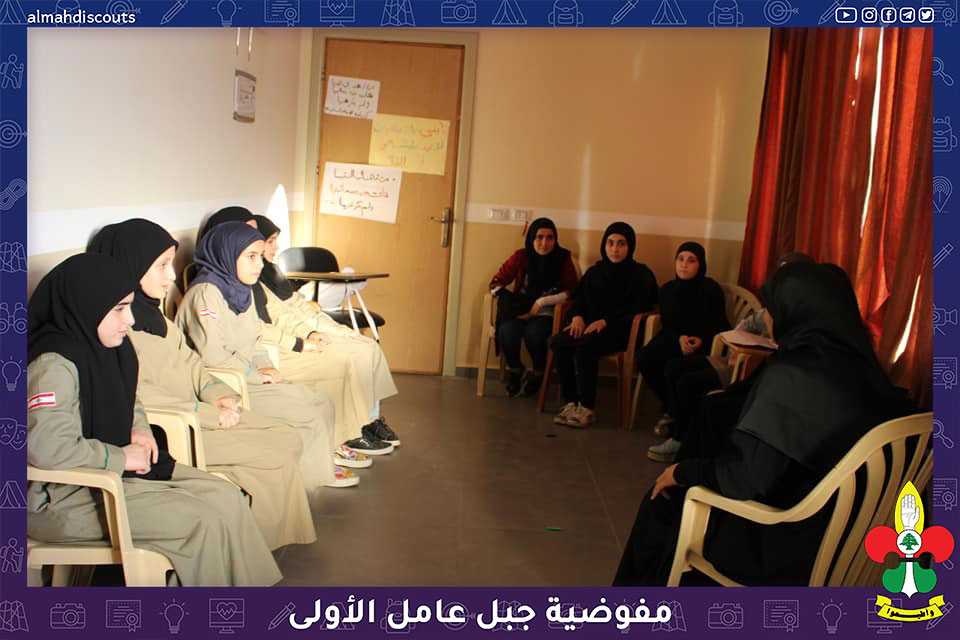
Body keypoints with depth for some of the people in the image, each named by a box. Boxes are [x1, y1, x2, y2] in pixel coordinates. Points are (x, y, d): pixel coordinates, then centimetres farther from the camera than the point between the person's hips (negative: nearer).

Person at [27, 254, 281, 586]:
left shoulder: (106, 346, 6)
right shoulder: (54, 363, -23)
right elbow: (46, 447, -34)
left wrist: (139, 428, 4)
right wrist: (121, 457, -21)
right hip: (65, 496, -9)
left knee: (227, 498, -2)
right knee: (204, 521, -18)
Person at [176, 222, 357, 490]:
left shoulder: (242, 290, 12)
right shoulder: (205, 293, -17)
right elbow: (212, 355, -22)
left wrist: (267, 368, -1)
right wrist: (257, 375, -15)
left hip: (248, 378, 9)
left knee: (321, 405, 2)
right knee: (308, 417, -14)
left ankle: (322, 466, 14)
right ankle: (311, 476, 5)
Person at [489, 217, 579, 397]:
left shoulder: (563, 258, -4)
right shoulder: (521, 256, -1)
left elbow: (571, 292, -4)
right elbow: (496, 284, 1)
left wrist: (541, 302, -14)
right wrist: (515, 303, -16)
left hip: (546, 313, -1)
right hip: (520, 312, 1)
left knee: (533, 333, -34)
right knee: (507, 332, -31)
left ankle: (538, 374, -1)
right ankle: (515, 370, 3)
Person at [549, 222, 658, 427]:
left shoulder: (641, 275, 0)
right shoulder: (595, 271, 17)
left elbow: (638, 310, -9)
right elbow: (579, 299, 17)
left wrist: (606, 321, -20)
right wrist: (577, 316, -7)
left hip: (621, 331, -5)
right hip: (590, 326, 6)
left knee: (584, 348, -34)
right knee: (558, 342, -25)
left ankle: (587, 408, -25)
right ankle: (571, 402, -21)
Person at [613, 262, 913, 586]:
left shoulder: (792, 374, -26)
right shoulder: (862, 368, -3)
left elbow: (747, 477, -25)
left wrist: (683, 470, -7)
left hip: (792, 542, -7)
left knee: (665, 501, 14)